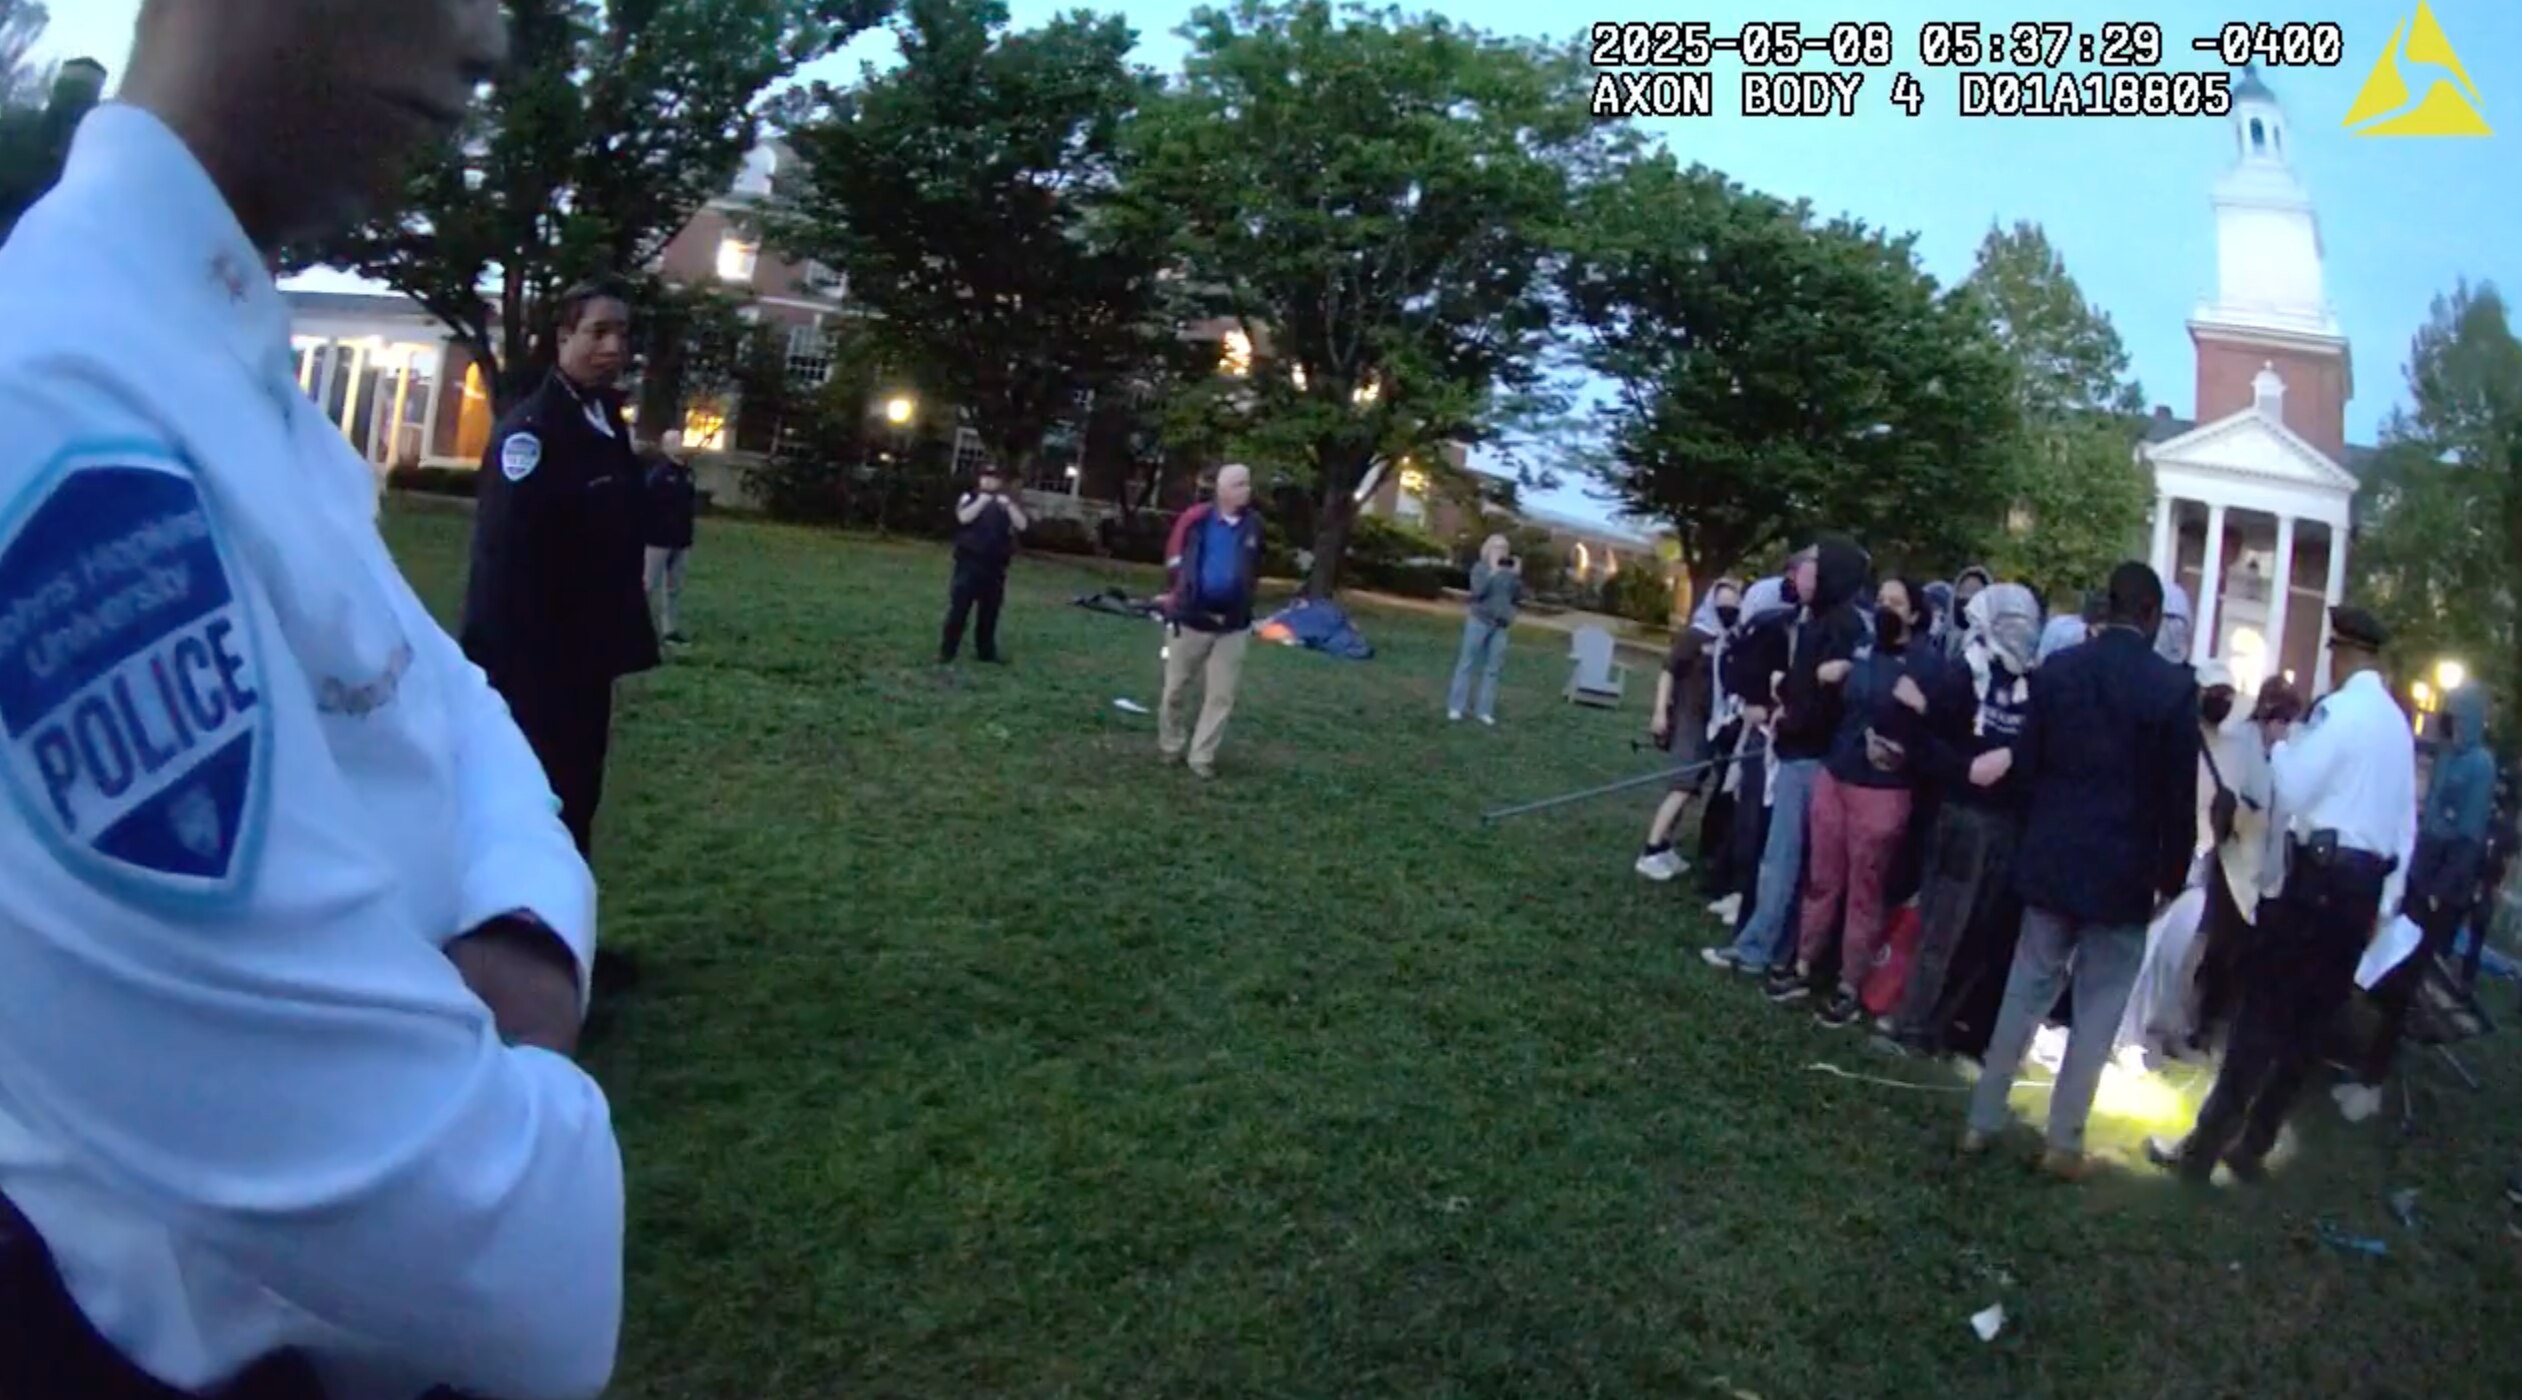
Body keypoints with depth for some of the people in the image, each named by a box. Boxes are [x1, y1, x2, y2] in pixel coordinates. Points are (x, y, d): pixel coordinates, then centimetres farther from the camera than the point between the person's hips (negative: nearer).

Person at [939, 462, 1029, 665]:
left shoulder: (1007, 504, 11)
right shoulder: (970, 498, 5)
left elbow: (1022, 526, -3)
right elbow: (964, 517, -15)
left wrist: (1008, 505, -15)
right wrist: (982, 501, -20)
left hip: (995, 567, 3)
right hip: (969, 563, -3)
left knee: (990, 612, 9)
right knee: (958, 609, -5)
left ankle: (986, 652, 19)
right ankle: (946, 652, 0)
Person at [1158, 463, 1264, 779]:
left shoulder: (1254, 526, -1)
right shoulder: (1196, 519, -11)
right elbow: (1173, 562, 0)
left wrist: (1244, 604, 13)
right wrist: (1178, 596, 0)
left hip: (1233, 624, 2)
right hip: (1191, 618, -2)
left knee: (1221, 696, 3)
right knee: (1175, 688, 12)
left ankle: (1202, 756, 13)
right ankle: (1172, 745, 31)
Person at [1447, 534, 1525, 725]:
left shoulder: (1509, 572, 7)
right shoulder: (1480, 568, -2)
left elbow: (1518, 598, 5)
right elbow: (1478, 591, -17)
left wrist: (1517, 576, -4)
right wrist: (1493, 571, -18)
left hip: (1501, 626, 4)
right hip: (1479, 621, -4)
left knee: (1492, 669, 4)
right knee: (1467, 664, 1)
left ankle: (1484, 710, 8)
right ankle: (1455, 707, 5)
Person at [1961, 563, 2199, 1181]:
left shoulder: (2056, 668, -2)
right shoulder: (2175, 686, -10)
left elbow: (2027, 761, 1)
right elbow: (2179, 796, -8)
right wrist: (2171, 876, 4)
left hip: (2052, 861, 3)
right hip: (2124, 873, -3)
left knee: (2025, 993, 14)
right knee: (2098, 1009, 8)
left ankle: (1983, 1120, 18)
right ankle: (2063, 1142, 13)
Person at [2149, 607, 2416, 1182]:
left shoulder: (2339, 708, -10)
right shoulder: (2399, 724, 14)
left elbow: (2288, 794, -14)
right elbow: (2406, 823, 15)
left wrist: (2275, 742, 3)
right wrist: (2386, 902, 18)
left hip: (2321, 872, -8)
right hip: (2367, 882, 8)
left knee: (2261, 1014, -4)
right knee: (2310, 1019, 12)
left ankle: (2204, 1148, 0)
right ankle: (2252, 1144, 21)